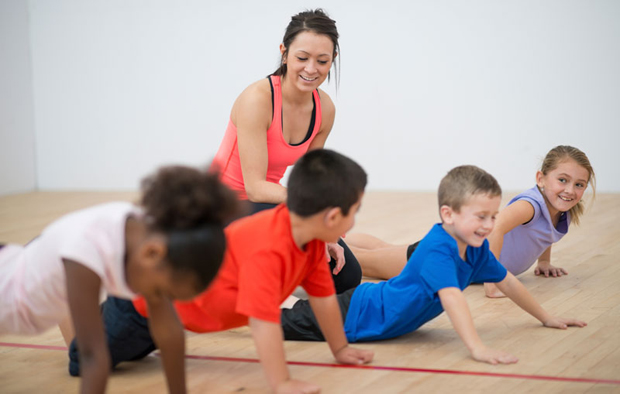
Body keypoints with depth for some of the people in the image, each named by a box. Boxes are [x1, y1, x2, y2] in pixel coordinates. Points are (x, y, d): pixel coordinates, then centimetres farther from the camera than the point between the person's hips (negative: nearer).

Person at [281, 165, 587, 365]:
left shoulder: (476, 248, -6)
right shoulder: (438, 249, -33)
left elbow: (507, 282, 9)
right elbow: (451, 296, -46)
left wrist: (546, 318, 16)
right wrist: (477, 348, -55)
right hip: (355, 316, -8)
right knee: (288, 322, -1)